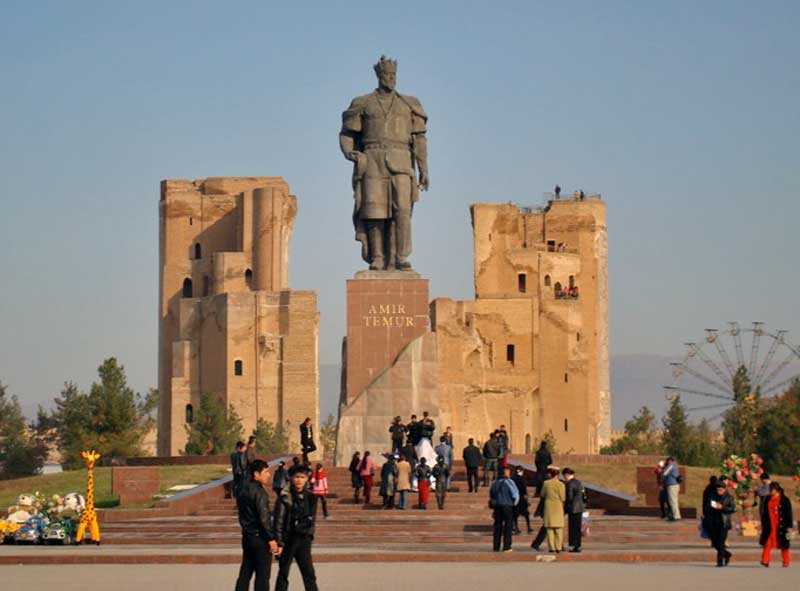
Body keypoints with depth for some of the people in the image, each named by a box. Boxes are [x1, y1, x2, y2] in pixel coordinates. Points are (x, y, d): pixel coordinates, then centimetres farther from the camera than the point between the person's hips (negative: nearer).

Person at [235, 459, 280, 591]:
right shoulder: (259, 492, -17)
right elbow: (264, 518, -21)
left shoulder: (243, 490, 11)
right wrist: (272, 539, -18)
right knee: (262, 576, -1)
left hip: (247, 536, 8)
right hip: (260, 538, -8)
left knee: (245, 574, 12)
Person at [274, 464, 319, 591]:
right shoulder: (285, 498, -9)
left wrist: (309, 534, 8)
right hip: (288, 539, -4)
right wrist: (279, 543, -13)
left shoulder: (310, 497, 4)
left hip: (304, 539, 4)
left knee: (309, 574, 1)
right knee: (283, 573, 6)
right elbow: (279, 521, -10)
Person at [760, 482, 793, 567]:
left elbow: (789, 514, -4)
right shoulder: (768, 500, 10)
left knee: (783, 544, 4)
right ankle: (765, 560, -5)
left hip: (781, 527, -4)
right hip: (770, 527, 4)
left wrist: (789, 526, -8)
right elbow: (765, 514, 17)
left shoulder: (785, 500, -4)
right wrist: (763, 525, 15)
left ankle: (786, 561, 14)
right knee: (767, 544, -5)